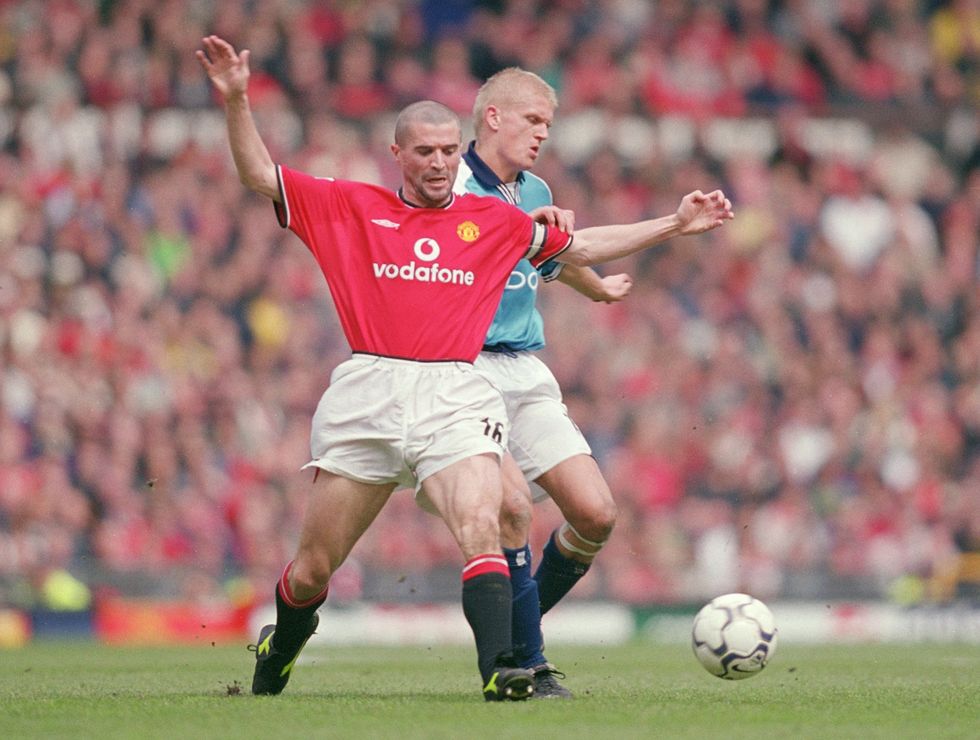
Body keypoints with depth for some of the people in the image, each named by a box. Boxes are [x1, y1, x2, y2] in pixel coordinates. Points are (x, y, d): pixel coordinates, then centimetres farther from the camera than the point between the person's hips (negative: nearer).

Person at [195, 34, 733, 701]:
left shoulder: (494, 221, 16)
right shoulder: (351, 207, 11)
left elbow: (578, 247, 29)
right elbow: (260, 175, 10)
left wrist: (676, 224, 25)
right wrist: (236, 101, -4)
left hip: (455, 397, 1)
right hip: (367, 393, 0)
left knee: (482, 529, -25)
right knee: (311, 571, 5)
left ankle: (500, 670, -32)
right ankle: (281, 647, 35)